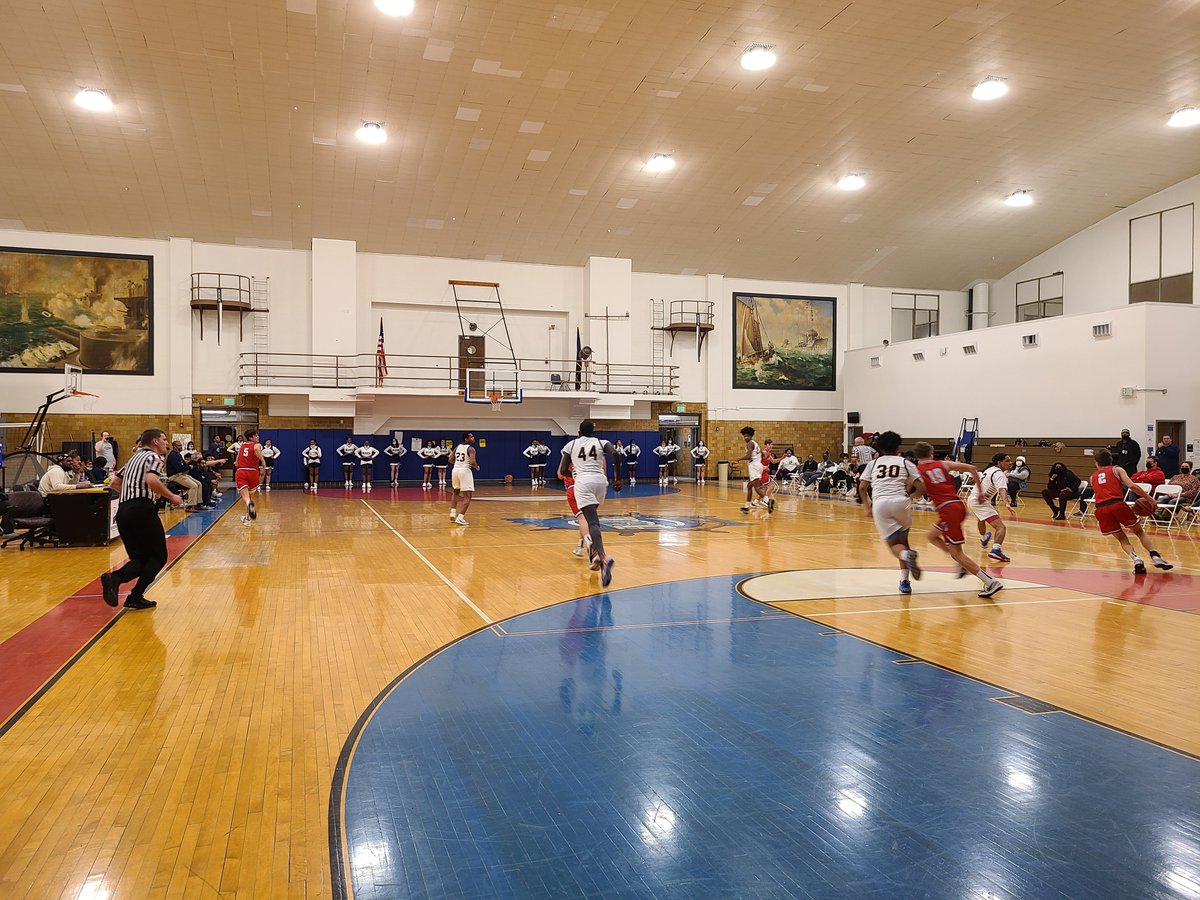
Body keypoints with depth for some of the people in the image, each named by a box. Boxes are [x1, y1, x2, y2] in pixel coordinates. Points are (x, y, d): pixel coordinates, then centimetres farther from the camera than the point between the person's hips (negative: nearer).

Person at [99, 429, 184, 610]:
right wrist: (172, 497, -10)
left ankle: (115, 578, -18)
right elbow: (152, 481, -20)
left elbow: (114, 484, 27)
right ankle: (135, 597, -8)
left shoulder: (134, 458, 25)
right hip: (142, 510, -8)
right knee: (158, 557, 3)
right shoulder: (154, 457, -1)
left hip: (122, 511, 8)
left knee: (140, 558, 11)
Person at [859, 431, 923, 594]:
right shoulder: (905, 463, 17)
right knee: (902, 539, 19)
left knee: (893, 543, 7)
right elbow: (920, 487, 6)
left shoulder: (873, 463, 21)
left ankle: (906, 555, -29)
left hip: (879, 503, 0)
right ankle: (905, 581, 9)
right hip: (900, 501, 0)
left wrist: (868, 508, 23)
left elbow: (862, 487, 13)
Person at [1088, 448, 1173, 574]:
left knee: (1122, 539, 16)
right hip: (1117, 504, -2)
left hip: (1101, 509, 2)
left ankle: (1136, 559, -7)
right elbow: (1132, 486, -1)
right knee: (1139, 532, 18)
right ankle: (1155, 557, 4)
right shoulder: (1117, 469, 16)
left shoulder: (1092, 477, 24)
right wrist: (1148, 498, 4)